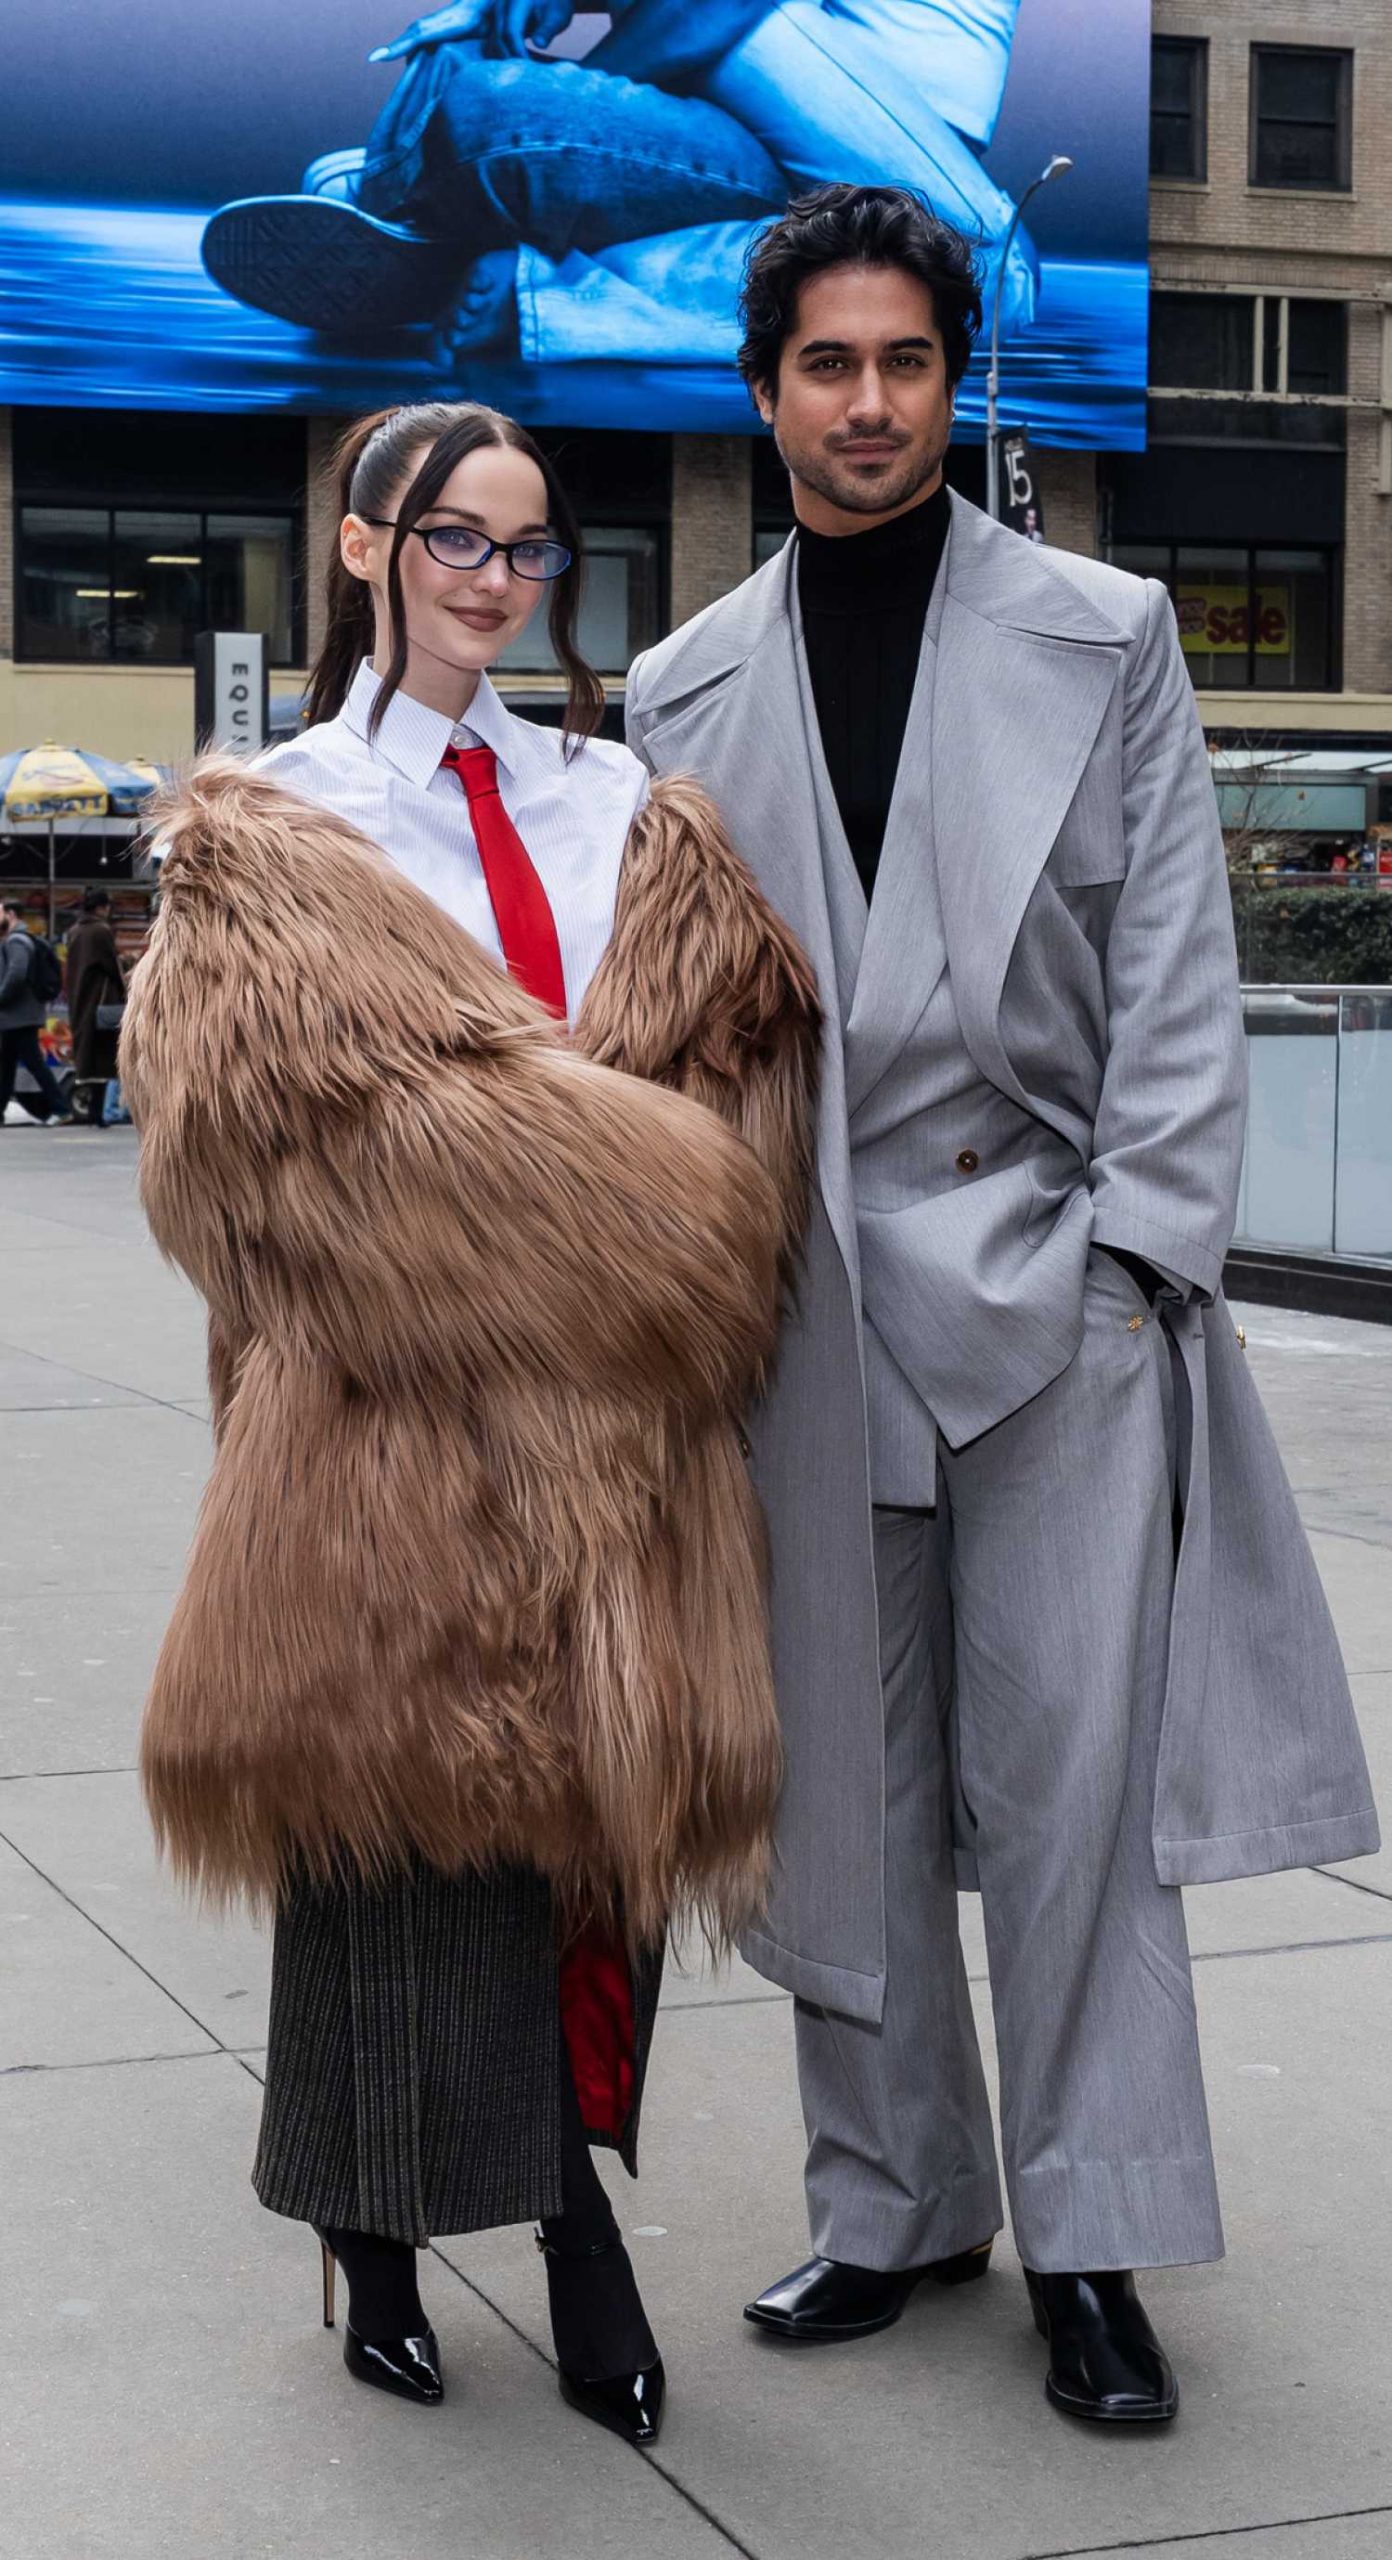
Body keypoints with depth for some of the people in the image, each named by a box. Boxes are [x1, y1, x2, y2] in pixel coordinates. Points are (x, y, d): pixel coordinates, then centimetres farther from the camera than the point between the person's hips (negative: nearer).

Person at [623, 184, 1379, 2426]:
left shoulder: (1105, 640, 5)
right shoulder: (687, 695, 11)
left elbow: (1177, 973, 1)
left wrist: (1140, 1250, -8)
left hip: (1053, 1267, -2)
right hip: (803, 1290, 3)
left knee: (1070, 1772, -3)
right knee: (844, 1777, 8)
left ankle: (1090, 2241, 7)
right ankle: (895, 2203, 22)